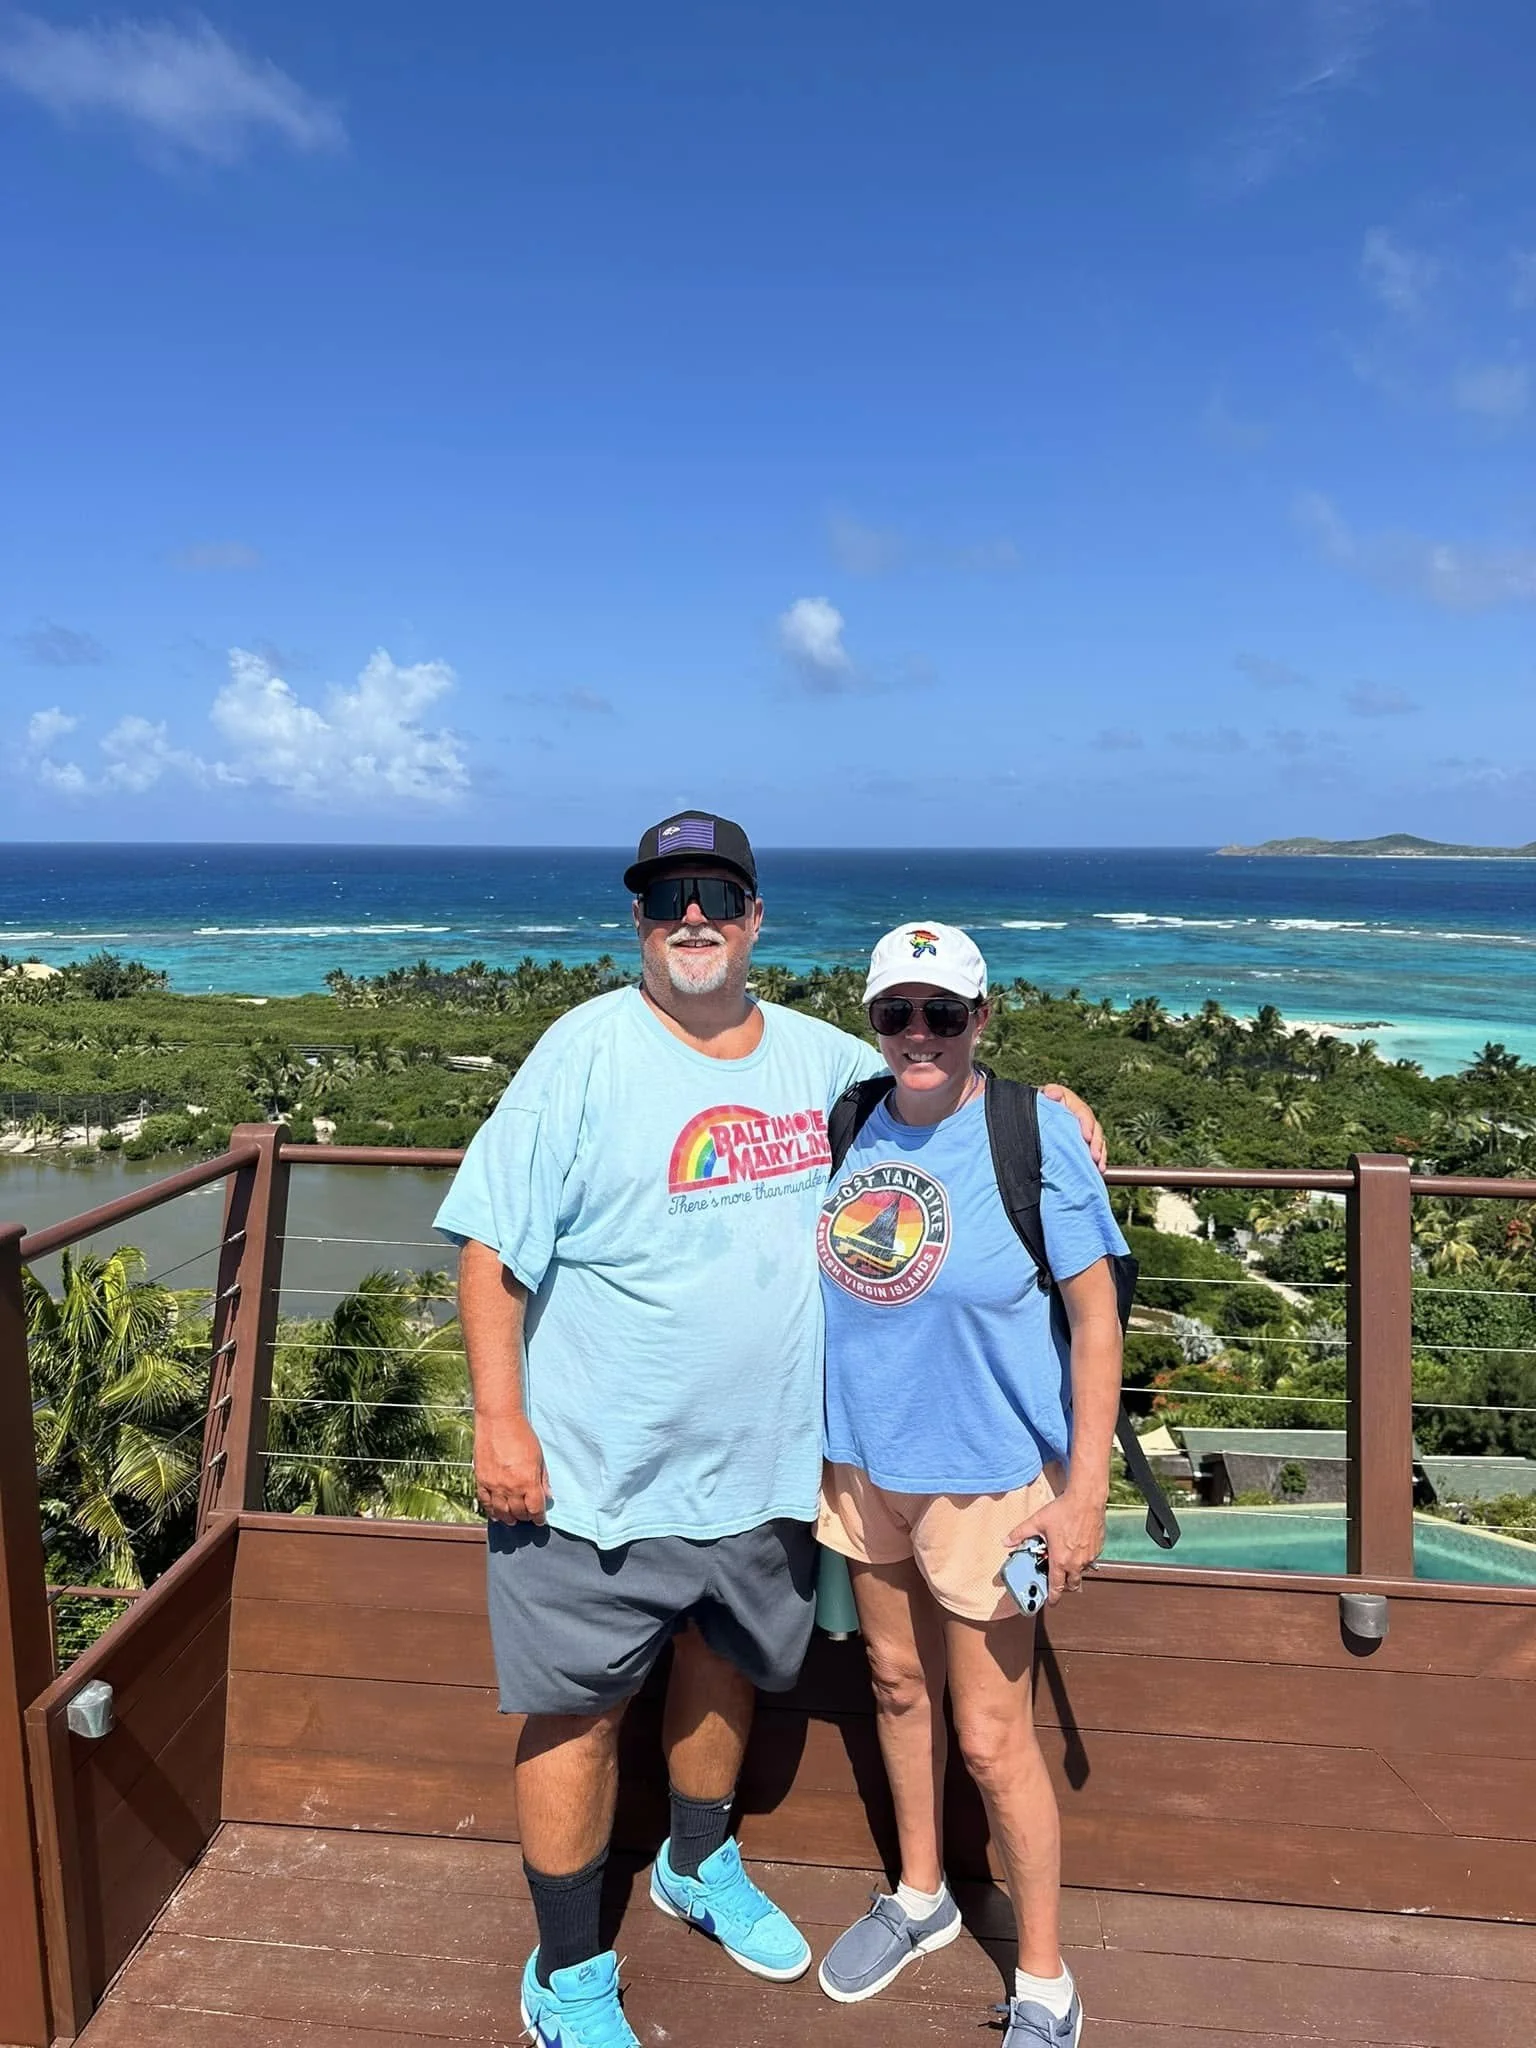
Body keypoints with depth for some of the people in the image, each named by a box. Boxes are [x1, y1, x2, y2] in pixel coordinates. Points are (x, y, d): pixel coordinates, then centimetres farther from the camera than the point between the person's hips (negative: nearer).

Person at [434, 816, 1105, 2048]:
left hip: (766, 1463, 5)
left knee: (723, 1667, 25)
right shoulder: (587, 1051, -13)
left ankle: (701, 1867, 53)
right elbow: (493, 1244, -13)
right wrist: (499, 1422, -16)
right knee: (580, 1711, 8)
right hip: (599, 1470, -5)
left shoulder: (817, 1055, 1)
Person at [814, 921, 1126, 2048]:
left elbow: (1095, 1317, -13)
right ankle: (920, 1897, 47)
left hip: (986, 1473, -5)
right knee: (898, 1682, 22)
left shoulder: (1036, 1132, -18)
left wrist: (1085, 1491, -15)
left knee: (991, 1735, 5)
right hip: (863, 1461, 5)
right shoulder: (850, 1127, -3)